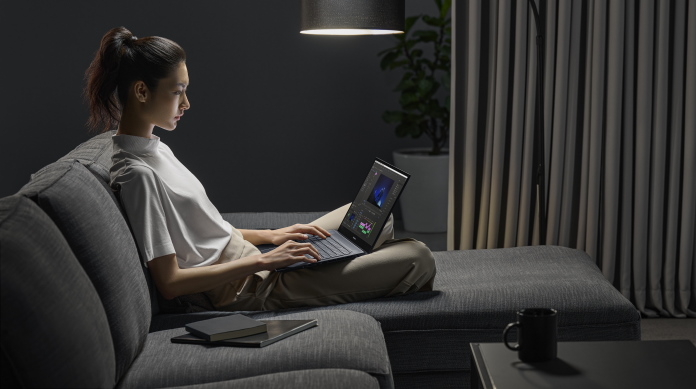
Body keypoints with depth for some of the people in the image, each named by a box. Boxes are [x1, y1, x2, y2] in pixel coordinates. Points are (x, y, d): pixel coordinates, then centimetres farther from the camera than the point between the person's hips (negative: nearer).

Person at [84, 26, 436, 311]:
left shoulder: (154, 148, 9)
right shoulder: (137, 174, -22)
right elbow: (169, 282, -25)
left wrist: (271, 236, 7)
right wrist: (263, 260, -23)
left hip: (253, 262, 10)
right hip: (251, 292, -10)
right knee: (418, 257, -6)